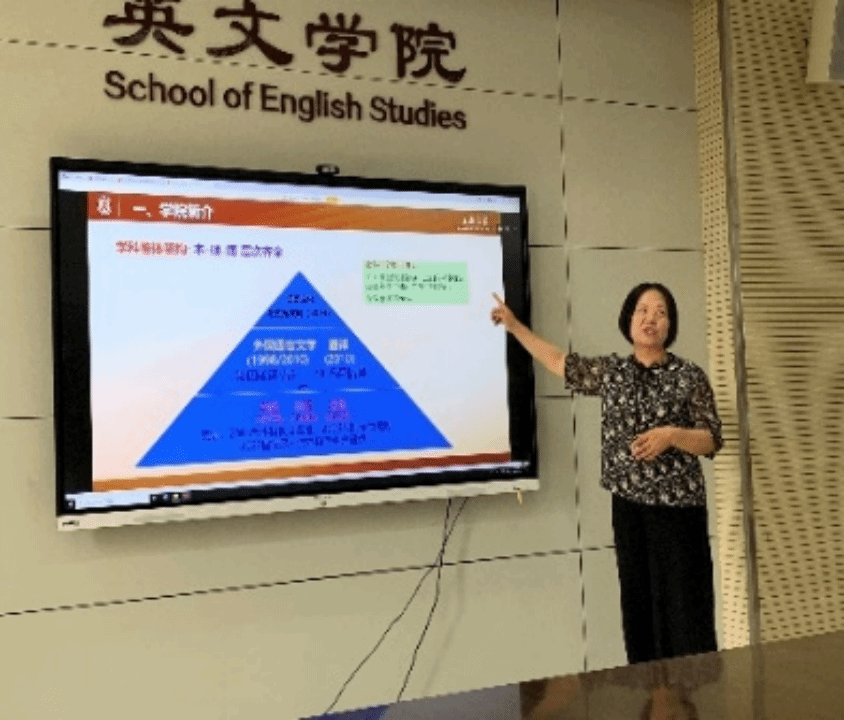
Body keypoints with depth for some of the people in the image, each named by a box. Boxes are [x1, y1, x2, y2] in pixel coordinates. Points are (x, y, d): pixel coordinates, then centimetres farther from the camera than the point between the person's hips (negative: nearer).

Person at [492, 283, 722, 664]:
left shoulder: (690, 377, -4)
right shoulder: (609, 371, 7)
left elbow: (711, 441, -4)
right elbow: (558, 361, 17)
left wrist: (671, 435, -22)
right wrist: (514, 325, 18)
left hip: (678, 509, -4)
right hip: (628, 507, 4)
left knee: (685, 611, -2)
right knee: (639, 608, 10)